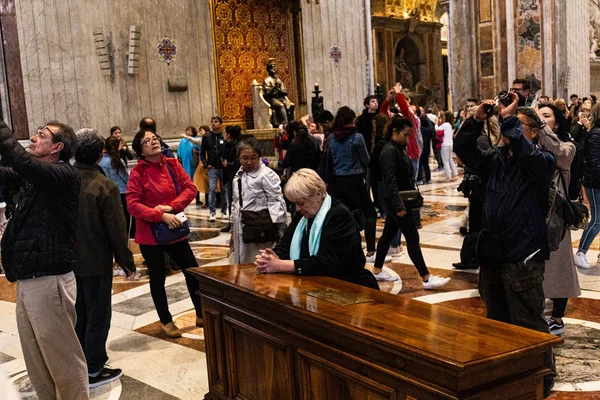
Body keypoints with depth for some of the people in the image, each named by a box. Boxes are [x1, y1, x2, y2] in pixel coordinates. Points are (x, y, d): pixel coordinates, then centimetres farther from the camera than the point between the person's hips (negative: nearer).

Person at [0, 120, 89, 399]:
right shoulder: (29, 176, 16)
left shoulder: (65, 174, -11)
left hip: (49, 279, -8)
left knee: (62, 356, 3)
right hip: (26, 279, 8)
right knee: (36, 358, 16)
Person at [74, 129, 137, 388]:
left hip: (68, 261, 5)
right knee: (97, 316, 7)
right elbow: (117, 231, -17)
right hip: (96, 262, -5)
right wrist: (127, 263, -5)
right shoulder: (105, 187, -19)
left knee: (78, 314, 19)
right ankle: (93, 369, 14)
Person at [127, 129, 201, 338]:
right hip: (150, 233, -4)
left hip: (175, 230, 4)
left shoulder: (173, 164, 1)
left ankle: (201, 315, 27)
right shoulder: (137, 172, -12)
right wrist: (161, 215, -26)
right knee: (157, 278, 9)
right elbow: (132, 205, -18)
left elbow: (190, 188, -3)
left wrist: (172, 206, -18)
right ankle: (166, 321, 26)